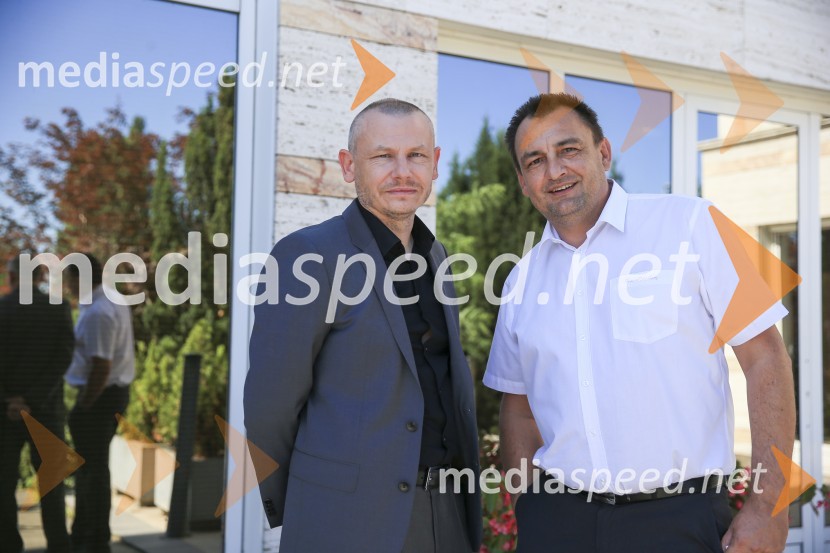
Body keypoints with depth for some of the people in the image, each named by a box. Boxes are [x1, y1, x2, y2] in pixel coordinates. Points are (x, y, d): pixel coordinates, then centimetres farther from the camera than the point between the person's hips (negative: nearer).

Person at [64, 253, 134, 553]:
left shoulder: (97, 313, -21)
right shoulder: (115, 300, 11)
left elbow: (101, 366, -25)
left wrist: (84, 406, -17)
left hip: (100, 394, -10)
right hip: (116, 390, 10)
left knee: (93, 469, 0)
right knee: (88, 466, 18)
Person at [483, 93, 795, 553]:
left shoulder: (689, 224, -5)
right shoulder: (522, 281, 8)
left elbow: (764, 359, -7)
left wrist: (766, 505, -11)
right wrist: (525, 514, 8)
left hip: (679, 515, -3)